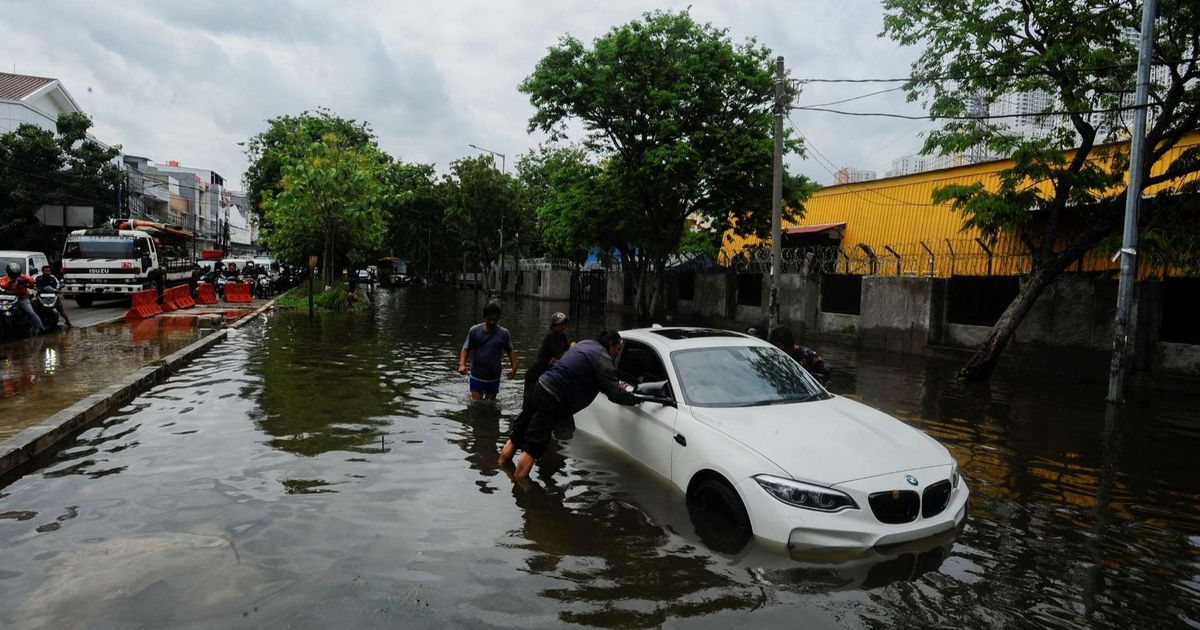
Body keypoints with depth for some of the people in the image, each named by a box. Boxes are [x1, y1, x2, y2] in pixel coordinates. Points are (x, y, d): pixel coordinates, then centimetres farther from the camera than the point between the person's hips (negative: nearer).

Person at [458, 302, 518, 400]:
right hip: (477, 376, -1)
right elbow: (466, 349, -2)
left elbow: (510, 351, 3)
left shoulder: (503, 333, -5)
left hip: (494, 378, 1)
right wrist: (462, 364, -18)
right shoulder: (474, 330, -7)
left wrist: (513, 367, -11)